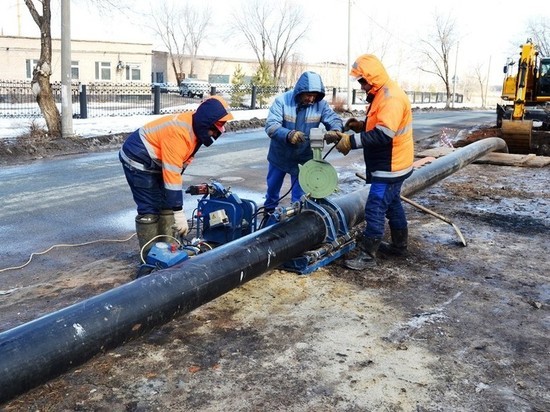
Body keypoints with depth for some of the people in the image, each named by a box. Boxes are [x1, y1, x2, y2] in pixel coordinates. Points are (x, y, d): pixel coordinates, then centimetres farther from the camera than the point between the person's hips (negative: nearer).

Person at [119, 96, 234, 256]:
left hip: (155, 161, 10)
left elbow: (181, 161, 7)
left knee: (166, 203, 10)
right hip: (138, 161, -10)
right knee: (150, 208, -10)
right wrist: (179, 212, -33)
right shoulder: (178, 132, -33)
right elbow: (172, 173, -35)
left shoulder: (195, 128, -4)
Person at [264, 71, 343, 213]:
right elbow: (271, 126, -31)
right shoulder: (282, 100, -22)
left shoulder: (320, 104, -15)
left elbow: (334, 120, -14)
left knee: (300, 193, 8)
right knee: (273, 186, 21)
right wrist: (288, 134, -51)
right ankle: (269, 211, 47)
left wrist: (335, 131, -40)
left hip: (304, 157, 0)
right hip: (279, 155, 0)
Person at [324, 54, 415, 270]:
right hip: (390, 164, 11)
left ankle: (368, 255, -2)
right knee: (392, 204, 20)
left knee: (375, 209, -8)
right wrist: (361, 125, 5)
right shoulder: (382, 94, 11)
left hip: (390, 166, -11)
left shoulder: (391, 98, -22)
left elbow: (383, 134, -30)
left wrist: (351, 140, -29)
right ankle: (399, 245, 35)